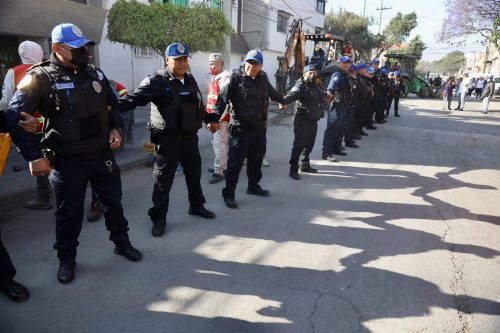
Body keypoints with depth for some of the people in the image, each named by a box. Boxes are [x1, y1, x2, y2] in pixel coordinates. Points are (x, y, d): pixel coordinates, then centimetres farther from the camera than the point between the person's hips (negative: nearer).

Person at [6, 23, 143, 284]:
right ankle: (67, 259, 31)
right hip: (67, 162, -4)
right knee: (69, 213, 10)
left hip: (102, 156, 5)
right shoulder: (41, 78, -11)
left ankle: (122, 243, 37)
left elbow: (113, 104, 20)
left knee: (113, 202, 16)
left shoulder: (95, 74, 5)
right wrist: (34, 156, -19)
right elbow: (14, 117, -13)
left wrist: (115, 128, 2)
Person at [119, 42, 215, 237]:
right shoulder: (156, 81, -12)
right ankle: (158, 218, 18)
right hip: (168, 140, -6)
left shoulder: (190, 80, 9)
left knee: (194, 174, 19)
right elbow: (135, 98, -22)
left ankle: (197, 206, 40)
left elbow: (199, 104, 22)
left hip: (190, 138, 6)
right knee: (163, 181, 3)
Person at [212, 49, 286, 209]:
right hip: (240, 128, -6)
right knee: (235, 163, -1)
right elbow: (222, 99, -17)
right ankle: (228, 194, 9)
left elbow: (272, 92, 32)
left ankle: (253, 186, 37)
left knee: (256, 160, 18)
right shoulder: (236, 79, -7)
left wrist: (282, 101, 49)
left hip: (259, 128, 6)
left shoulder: (263, 79, 11)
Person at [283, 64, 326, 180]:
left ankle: (305, 165, 31)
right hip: (302, 121, -8)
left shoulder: (315, 86, 15)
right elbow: (291, 95, -31)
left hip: (313, 121, 8)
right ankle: (293, 170, -1)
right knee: (299, 145, -7)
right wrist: (284, 102, -51)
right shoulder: (300, 85, -11)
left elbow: (322, 95, 39)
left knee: (309, 145, 16)